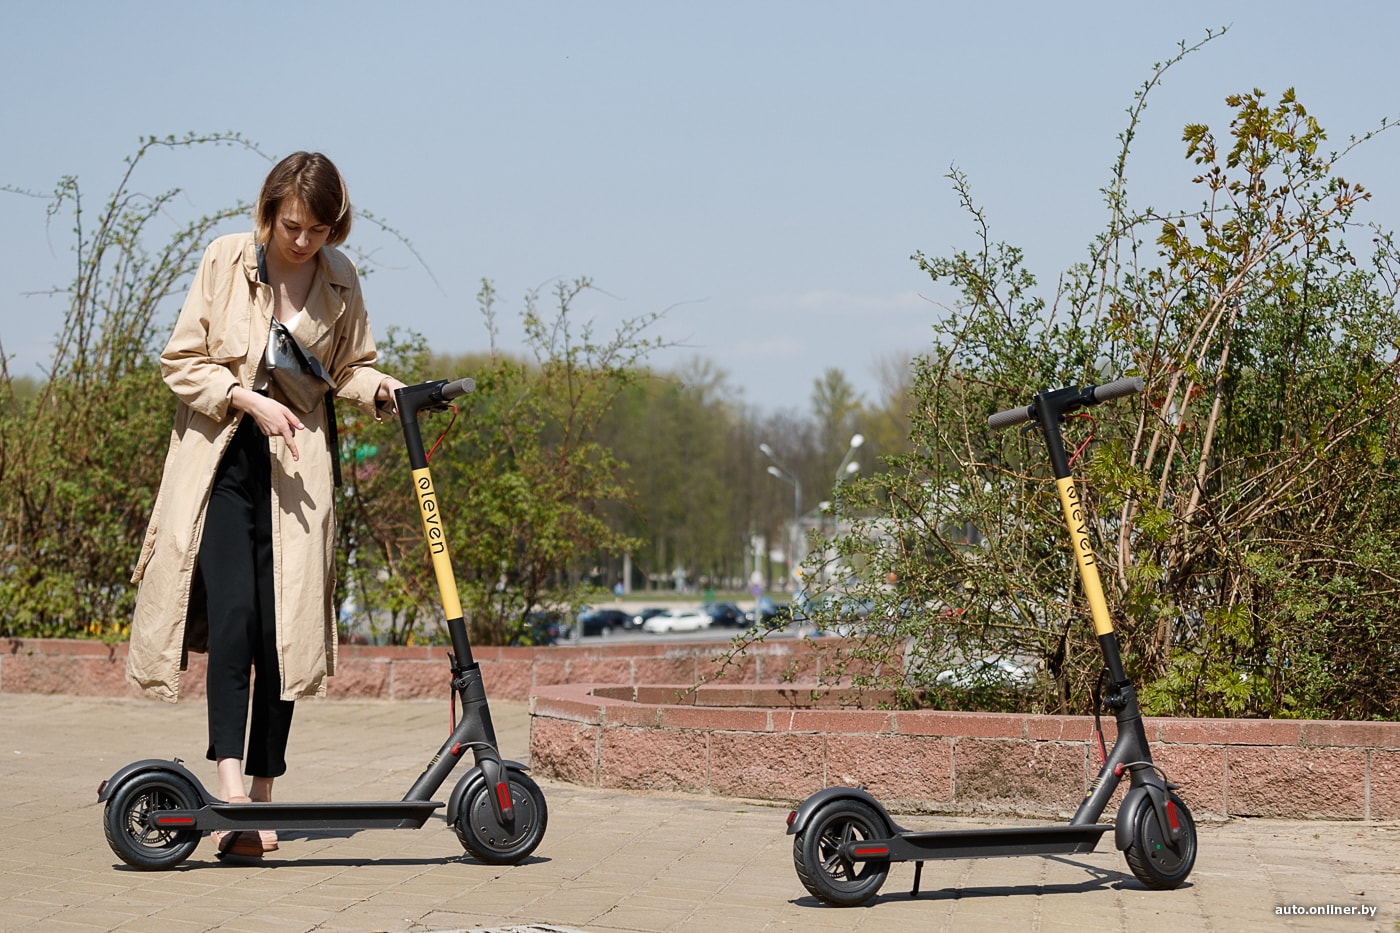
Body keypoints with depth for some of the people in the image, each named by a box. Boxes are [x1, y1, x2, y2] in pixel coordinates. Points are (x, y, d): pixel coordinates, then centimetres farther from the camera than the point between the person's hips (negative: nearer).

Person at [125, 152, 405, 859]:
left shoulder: (339, 281, 5)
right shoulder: (226, 260, -3)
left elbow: (349, 368, 18)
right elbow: (180, 361, -2)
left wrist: (377, 389, -4)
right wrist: (249, 400, -16)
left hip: (297, 469, 2)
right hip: (222, 461, -2)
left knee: (283, 628, -1)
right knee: (233, 611, -18)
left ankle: (261, 800, 7)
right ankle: (229, 786, -26)